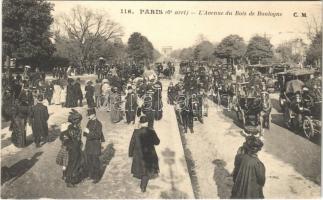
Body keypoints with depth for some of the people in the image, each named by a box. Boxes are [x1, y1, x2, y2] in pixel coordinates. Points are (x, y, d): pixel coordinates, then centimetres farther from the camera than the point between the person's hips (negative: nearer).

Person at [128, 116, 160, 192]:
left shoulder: (136, 132, -19)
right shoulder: (151, 132, -20)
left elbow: (132, 144, -10)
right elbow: (157, 142, -8)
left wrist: (131, 154, 4)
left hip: (138, 154, 2)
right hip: (149, 155, -1)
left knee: (140, 168, 28)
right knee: (147, 171, 20)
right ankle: (143, 187, 28)